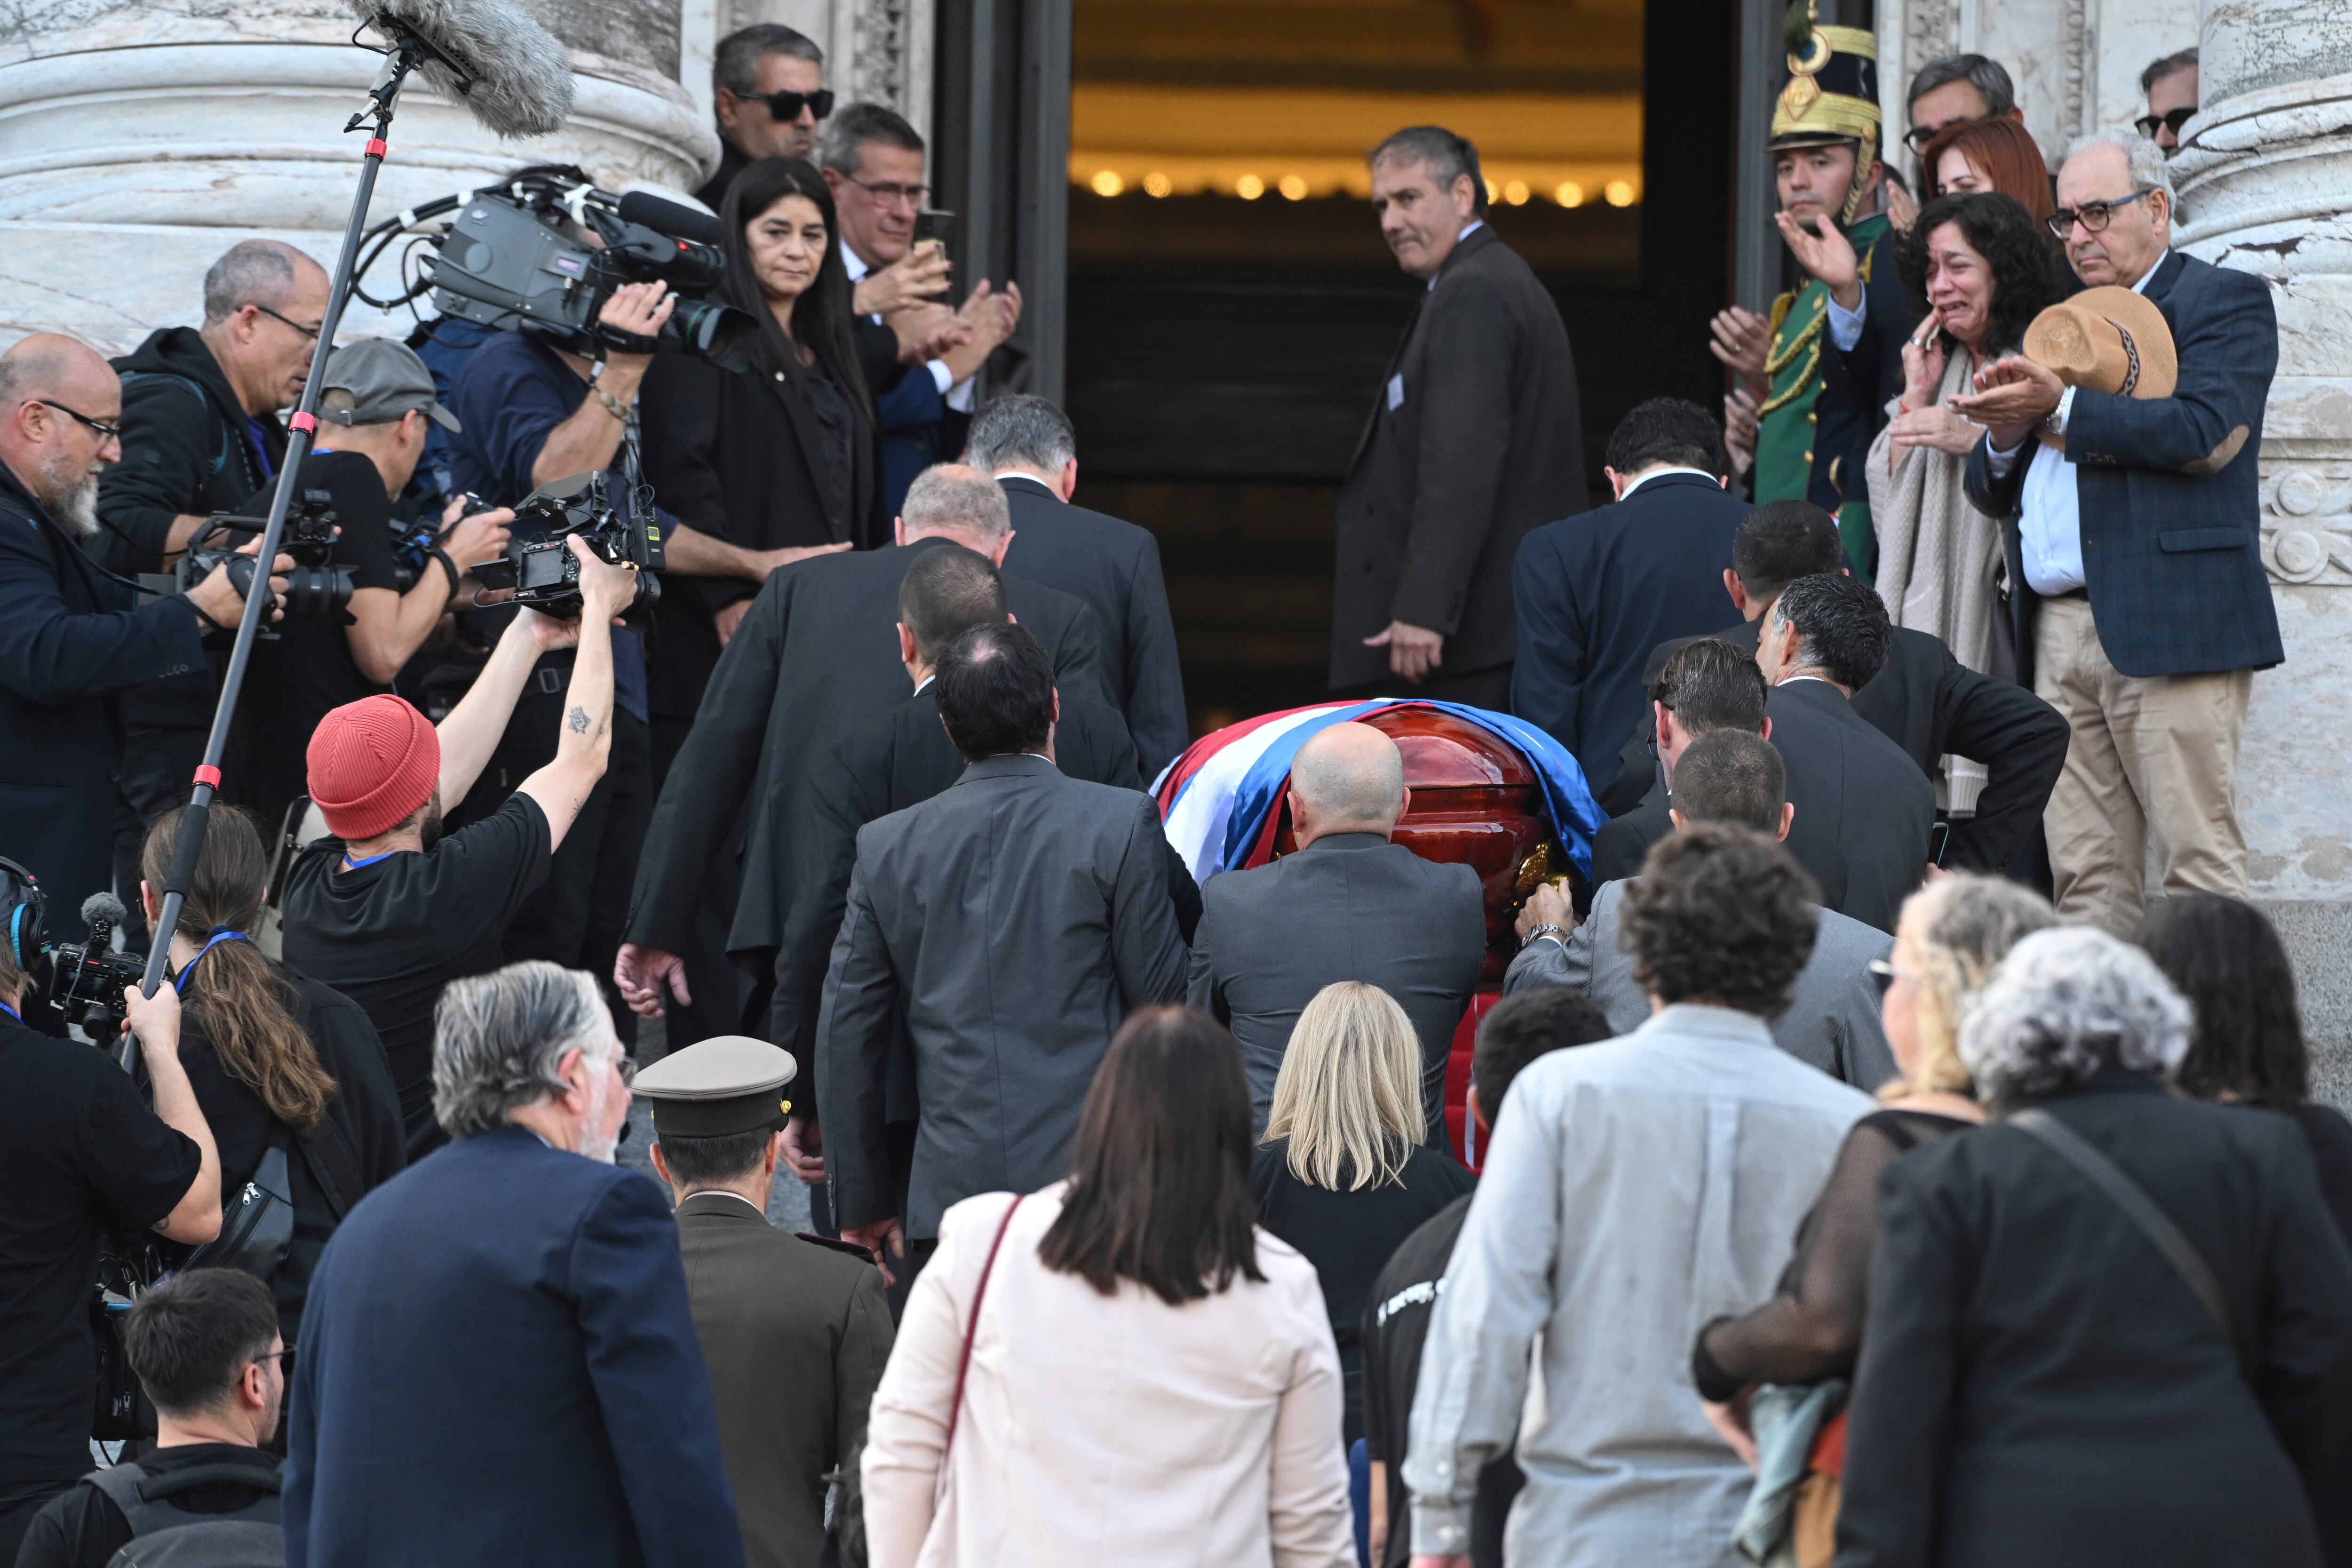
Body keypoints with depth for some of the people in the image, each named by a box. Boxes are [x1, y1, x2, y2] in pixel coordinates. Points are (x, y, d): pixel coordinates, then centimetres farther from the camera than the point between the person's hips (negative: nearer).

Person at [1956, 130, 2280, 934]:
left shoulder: (2225, 301, 3)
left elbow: (2206, 433, -15)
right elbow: (1991, 491, 23)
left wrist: (2061, 408, -13)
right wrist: (2007, 436, 0)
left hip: (2167, 624, -7)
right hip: (2058, 629, 7)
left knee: (2199, 861, -9)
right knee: (2083, 875, 2)